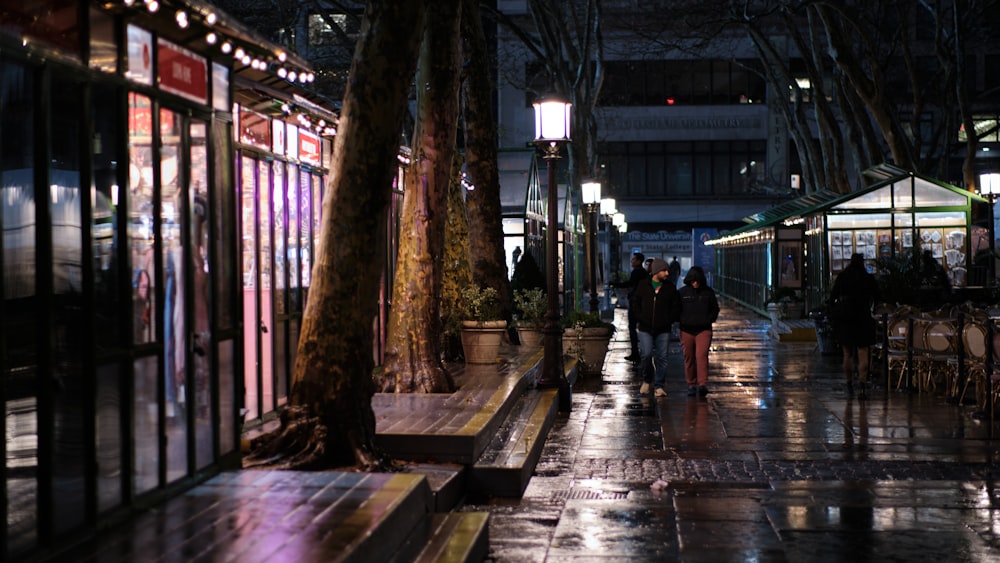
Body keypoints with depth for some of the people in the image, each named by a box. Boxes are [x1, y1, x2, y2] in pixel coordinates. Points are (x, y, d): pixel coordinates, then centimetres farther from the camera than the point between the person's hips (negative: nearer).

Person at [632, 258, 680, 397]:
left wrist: (669, 320, 0)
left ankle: (659, 386, 9)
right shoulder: (643, 285, 3)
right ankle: (646, 380, 12)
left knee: (661, 357, 0)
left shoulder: (670, 288, 4)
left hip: (663, 329, 1)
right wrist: (640, 319, 2)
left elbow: (676, 306, 9)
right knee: (646, 354, -12)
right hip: (645, 328, -1)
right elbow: (636, 303, 11)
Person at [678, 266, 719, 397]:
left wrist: (709, 320, 0)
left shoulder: (708, 292, 4)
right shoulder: (682, 292, 4)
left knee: (701, 355, -16)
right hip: (686, 330, 2)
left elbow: (715, 309, 14)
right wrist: (681, 320, -2)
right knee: (689, 358, 6)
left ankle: (703, 384, -20)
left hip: (704, 330, -2)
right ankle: (691, 385, 16)